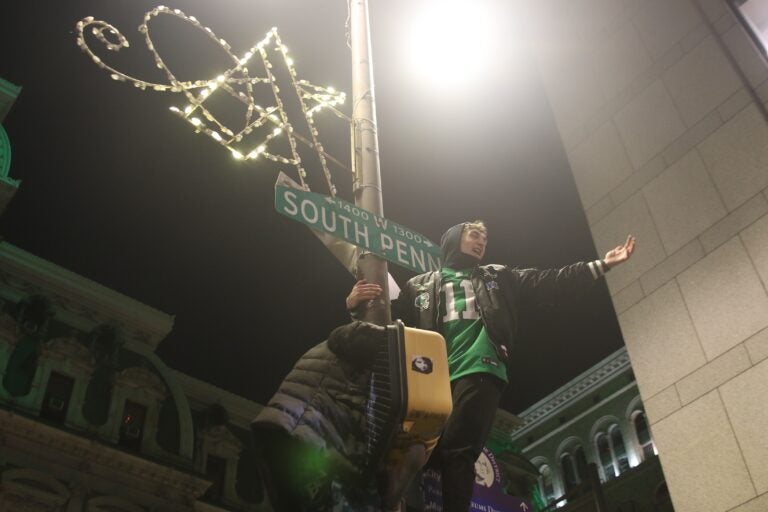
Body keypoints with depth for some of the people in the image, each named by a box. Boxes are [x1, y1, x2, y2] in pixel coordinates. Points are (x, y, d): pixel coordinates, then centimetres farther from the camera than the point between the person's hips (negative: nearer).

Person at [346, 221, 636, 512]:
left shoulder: (500, 278, 29)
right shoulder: (419, 286, 24)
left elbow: (548, 283, 22)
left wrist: (601, 265, 15)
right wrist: (357, 305, -6)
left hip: (479, 371, -1)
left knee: (455, 452, -18)